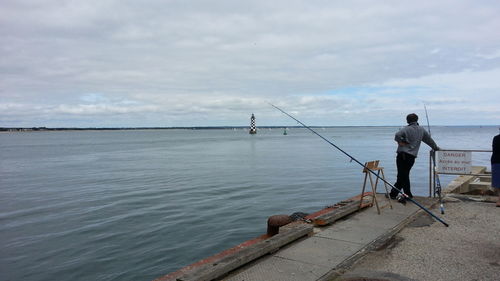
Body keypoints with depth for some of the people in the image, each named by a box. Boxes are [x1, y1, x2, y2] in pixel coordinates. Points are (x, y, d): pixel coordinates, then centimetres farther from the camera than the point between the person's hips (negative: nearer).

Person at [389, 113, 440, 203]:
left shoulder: (406, 129, -6)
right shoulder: (422, 130, 12)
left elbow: (397, 135, -24)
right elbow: (429, 139, 25)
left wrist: (400, 142, -5)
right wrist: (436, 147, 39)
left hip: (402, 154, -5)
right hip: (412, 156, 5)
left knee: (403, 175, 0)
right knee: (403, 175, 11)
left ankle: (408, 194, -1)